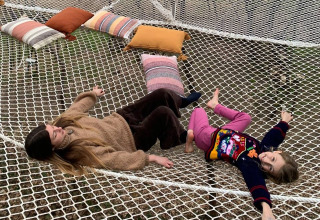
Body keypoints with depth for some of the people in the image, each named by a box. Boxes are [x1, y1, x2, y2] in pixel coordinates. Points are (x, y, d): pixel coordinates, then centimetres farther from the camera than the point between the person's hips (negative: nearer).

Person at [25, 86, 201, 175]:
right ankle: (179, 137, 11)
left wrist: (94, 94, 28)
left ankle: (181, 102, 40)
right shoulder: (80, 152, -30)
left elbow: (79, 106, 10)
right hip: (133, 140, -7)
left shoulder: (64, 121, -11)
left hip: (119, 119, 7)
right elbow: (118, 159, -30)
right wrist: (151, 158, -29)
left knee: (162, 94, 3)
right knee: (163, 113, -22)